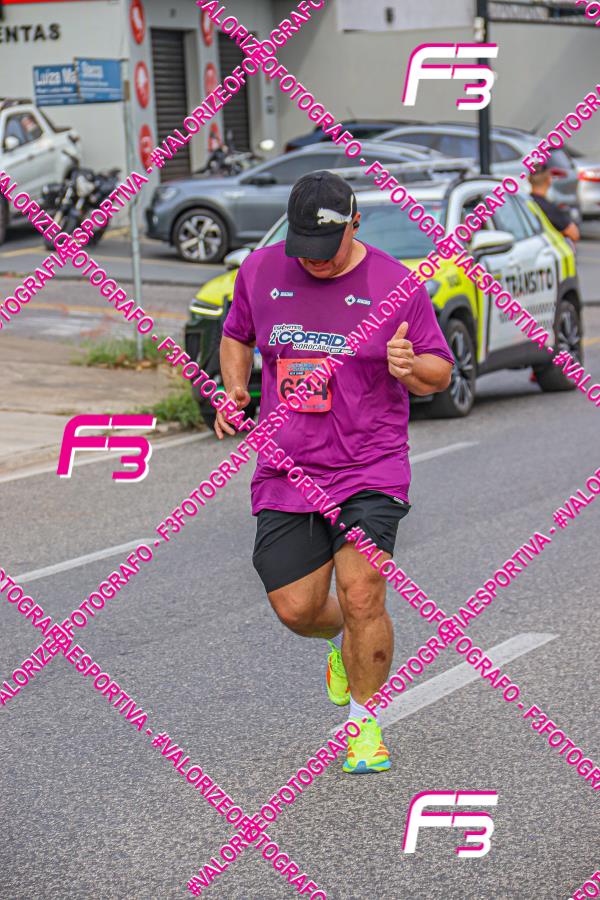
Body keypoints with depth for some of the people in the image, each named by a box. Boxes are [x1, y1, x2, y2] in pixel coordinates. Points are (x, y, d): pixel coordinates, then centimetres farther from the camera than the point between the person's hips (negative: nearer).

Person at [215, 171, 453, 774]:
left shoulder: (395, 283, -4)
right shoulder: (259, 271, 4)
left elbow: (440, 372, 3)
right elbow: (237, 336, 22)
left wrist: (411, 366, -20)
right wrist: (234, 389, 3)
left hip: (370, 470, -3)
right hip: (285, 471, 3)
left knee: (360, 595, -17)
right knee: (295, 609, 3)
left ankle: (364, 723, 6)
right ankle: (346, 642, 41)